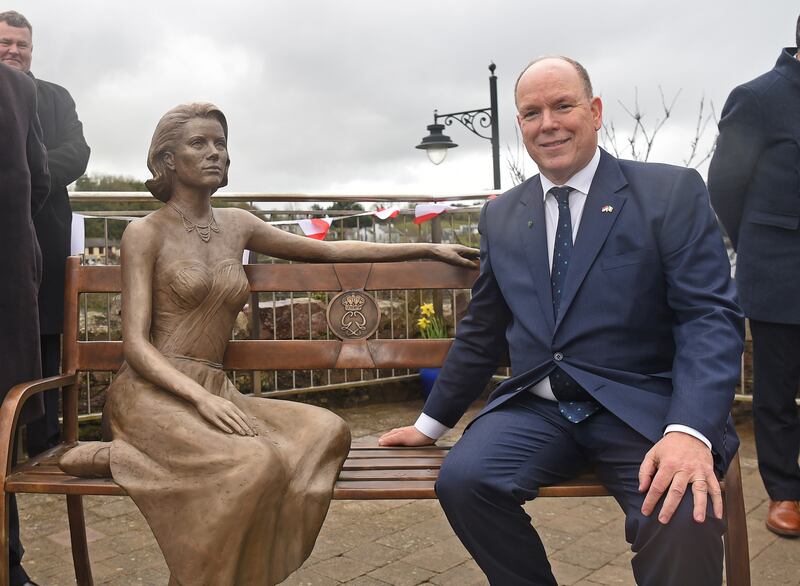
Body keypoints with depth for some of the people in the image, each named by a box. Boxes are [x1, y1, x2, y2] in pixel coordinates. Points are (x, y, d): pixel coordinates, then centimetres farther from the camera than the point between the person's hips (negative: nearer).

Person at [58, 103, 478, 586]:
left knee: (326, 431, -23)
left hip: (214, 392, 6)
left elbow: (330, 251, 19)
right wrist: (201, 397, -23)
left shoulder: (236, 225, 16)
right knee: (254, 463, -34)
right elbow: (136, 344, -5)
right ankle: (113, 456, -12)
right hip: (153, 393, -6)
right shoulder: (146, 234, 1)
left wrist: (428, 249, 19)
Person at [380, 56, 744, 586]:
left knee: (681, 515, -31)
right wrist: (432, 423, 19)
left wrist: (690, 432, -24)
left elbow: (712, 318, -8)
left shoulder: (673, 193, 0)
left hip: (642, 406, -3)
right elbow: (482, 332, 17)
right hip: (537, 408, 4)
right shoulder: (500, 216, 12)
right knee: (462, 479, -23)